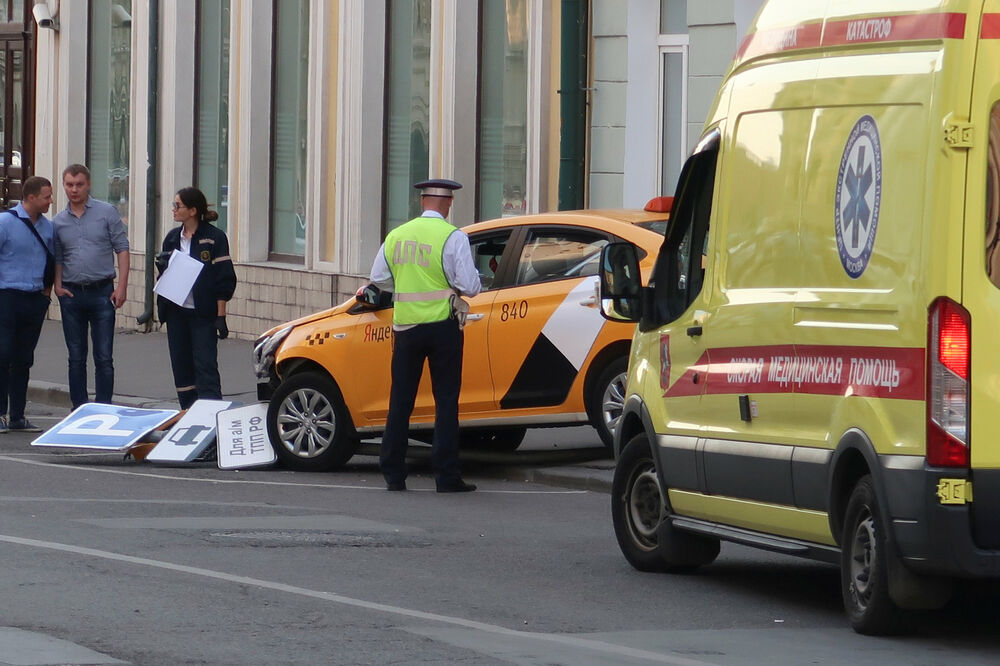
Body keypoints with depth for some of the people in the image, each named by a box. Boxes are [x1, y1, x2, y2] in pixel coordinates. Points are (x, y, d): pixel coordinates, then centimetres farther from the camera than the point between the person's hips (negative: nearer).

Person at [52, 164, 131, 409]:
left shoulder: (107, 213, 1)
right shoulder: (58, 222, 9)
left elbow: (122, 249, 0)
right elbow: (57, 259, 13)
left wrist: (121, 287, -9)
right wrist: (57, 286, -4)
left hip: (102, 292, -3)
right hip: (71, 295, 3)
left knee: (104, 358, -3)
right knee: (76, 358, 8)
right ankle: (79, 409, 14)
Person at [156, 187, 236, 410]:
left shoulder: (214, 238, -7)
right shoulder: (172, 238, 11)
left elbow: (224, 280, -8)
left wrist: (221, 316, -13)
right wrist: (162, 265, -3)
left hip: (203, 315, -6)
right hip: (176, 312, 6)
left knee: (205, 367, -10)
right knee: (181, 368, 8)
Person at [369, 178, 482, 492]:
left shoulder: (397, 235, 5)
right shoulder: (453, 237, -10)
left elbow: (379, 278, 11)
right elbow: (470, 286, -12)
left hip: (406, 325, 4)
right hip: (443, 325, -4)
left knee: (401, 399, 11)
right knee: (446, 400, 1)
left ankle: (393, 473, 11)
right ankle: (446, 475, -2)